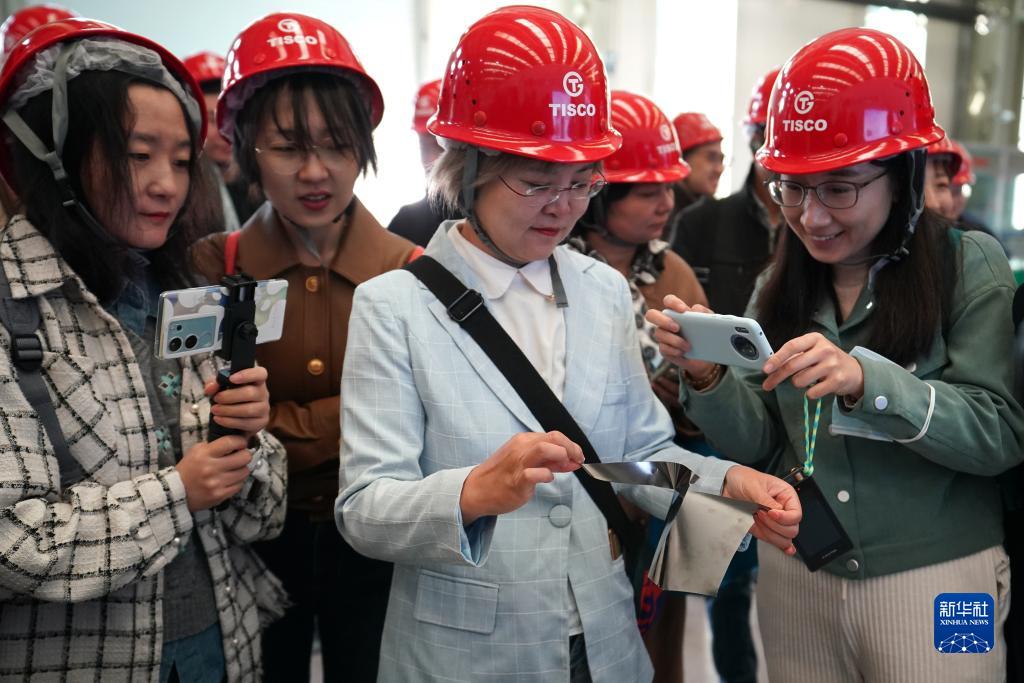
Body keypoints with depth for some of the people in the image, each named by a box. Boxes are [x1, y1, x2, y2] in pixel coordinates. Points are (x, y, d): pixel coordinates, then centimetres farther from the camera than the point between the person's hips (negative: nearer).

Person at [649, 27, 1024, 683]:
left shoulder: (969, 265, -8)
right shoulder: (780, 285, 3)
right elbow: (757, 443, 1)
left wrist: (869, 380, -29)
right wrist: (709, 375, -18)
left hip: (936, 582, -3)